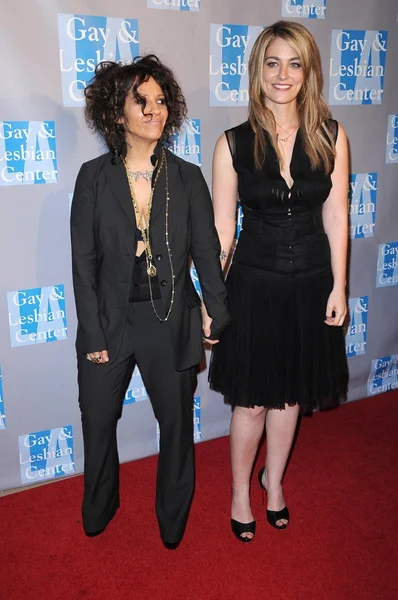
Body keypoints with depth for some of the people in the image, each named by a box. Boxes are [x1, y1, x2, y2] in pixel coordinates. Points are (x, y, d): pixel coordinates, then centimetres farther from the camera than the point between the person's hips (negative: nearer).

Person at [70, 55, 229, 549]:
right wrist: (93, 332, -8)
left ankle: (173, 518, 41)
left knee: (177, 421, 14)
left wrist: (217, 312, 3)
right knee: (97, 420, 15)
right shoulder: (93, 177, -5)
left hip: (171, 322, 1)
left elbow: (207, 252, 2)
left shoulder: (188, 178, -2)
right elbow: (83, 261, -6)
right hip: (110, 320, 0)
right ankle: (98, 509, 45)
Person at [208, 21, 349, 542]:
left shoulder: (331, 137, -2)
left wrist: (338, 287, -1)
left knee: (290, 394, 17)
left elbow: (335, 216, 0)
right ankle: (240, 493, 33)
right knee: (251, 400, 8)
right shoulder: (234, 143, -6)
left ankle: (274, 479, 42)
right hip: (254, 283, -2)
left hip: (311, 283, 2)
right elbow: (222, 228, -4)